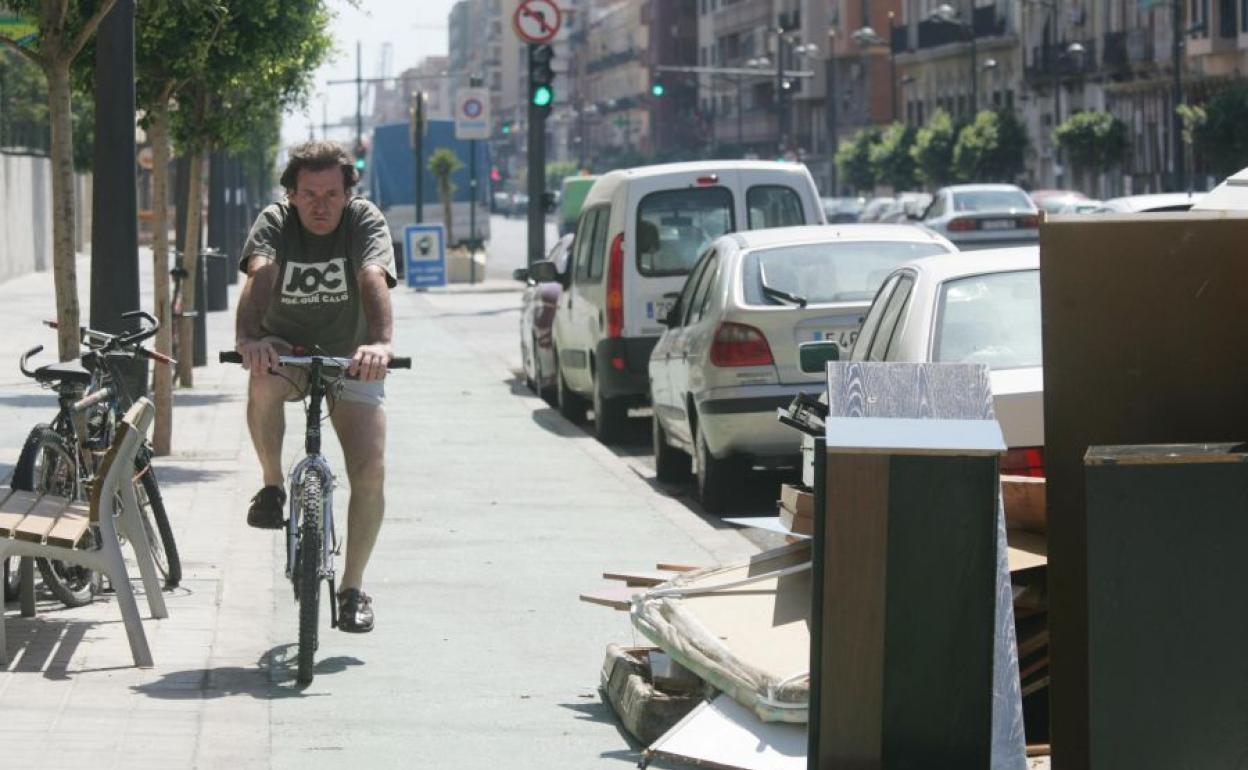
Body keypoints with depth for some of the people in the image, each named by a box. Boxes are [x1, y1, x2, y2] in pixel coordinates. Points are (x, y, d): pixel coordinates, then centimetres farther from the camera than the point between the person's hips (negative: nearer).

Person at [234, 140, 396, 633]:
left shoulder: (365, 222, -16)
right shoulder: (275, 223, -14)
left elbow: (373, 279, -36)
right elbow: (260, 274, -34)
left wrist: (380, 342, -55)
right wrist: (247, 338, -54)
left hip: (349, 358, 0)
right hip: (286, 350, 0)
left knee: (370, 471, -15)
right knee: (262, 380, -36)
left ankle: (353, 588, 2)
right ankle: (272, 486, -12)